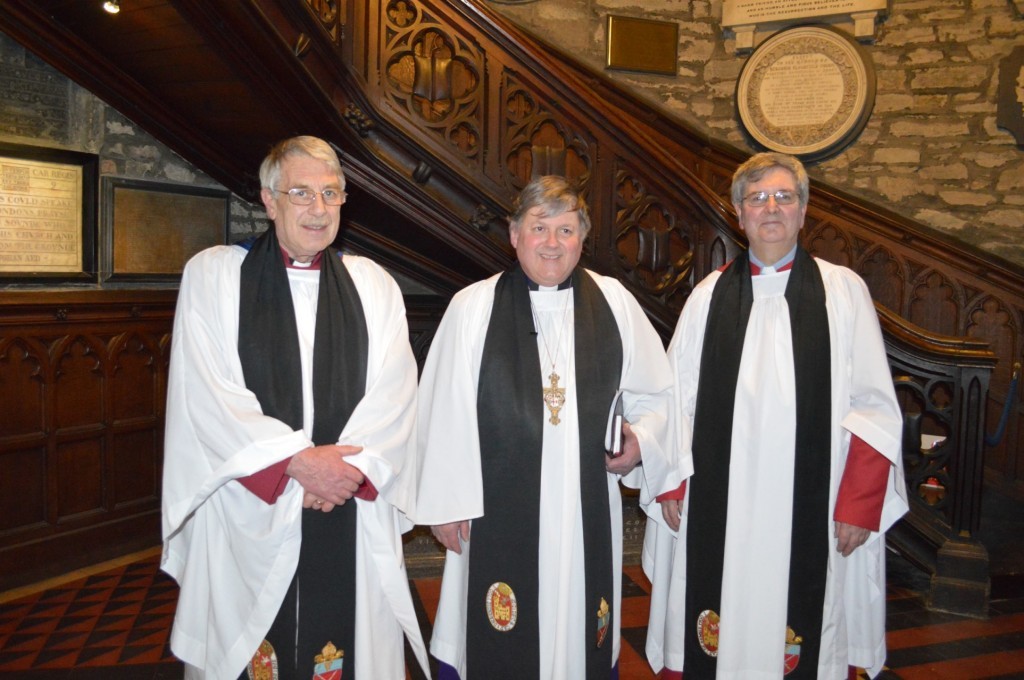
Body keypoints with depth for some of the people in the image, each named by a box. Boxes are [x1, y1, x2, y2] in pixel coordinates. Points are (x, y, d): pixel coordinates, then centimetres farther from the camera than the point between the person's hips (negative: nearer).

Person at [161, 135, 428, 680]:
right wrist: (298, 461, -15)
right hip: (248, 517, -1)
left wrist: (345, 466, -14)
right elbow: (206, 394, -8)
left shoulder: (374, 284, 8)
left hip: (353, 518, 2)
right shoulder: (211, 274, 2)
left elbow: (395, 393, 0)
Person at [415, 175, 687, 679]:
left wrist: (643, 438, -4)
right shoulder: (473, 307, -2)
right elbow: (444, 412, -2)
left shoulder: (614, 302, 4)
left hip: (587, 511, 2)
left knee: (581, 637, 14)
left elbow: (656, 393, 13)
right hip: (497, 510, -2)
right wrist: (444, 503, -2)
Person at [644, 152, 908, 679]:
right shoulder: (709, 295, 6)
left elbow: (873, 406, -1)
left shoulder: (843, 291, 1)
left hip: (808, 512, -1)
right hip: (716, 507, 1)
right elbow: (677, 398, 7)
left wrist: (859, 504, -6)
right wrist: (670, 485, 2)